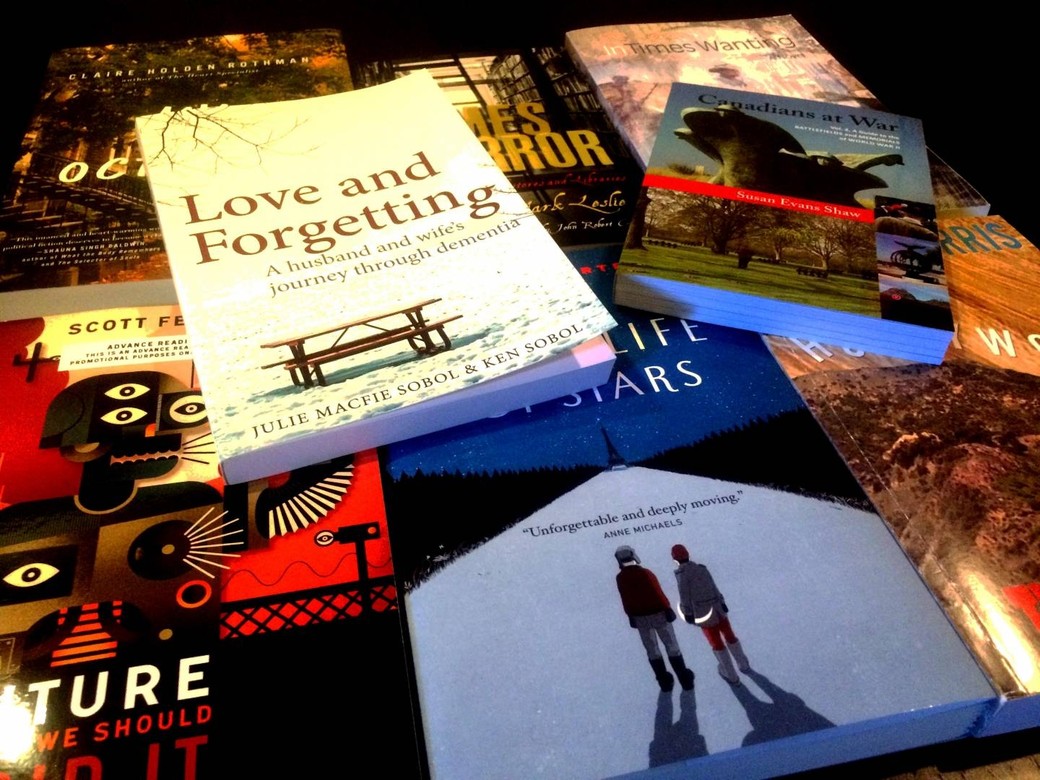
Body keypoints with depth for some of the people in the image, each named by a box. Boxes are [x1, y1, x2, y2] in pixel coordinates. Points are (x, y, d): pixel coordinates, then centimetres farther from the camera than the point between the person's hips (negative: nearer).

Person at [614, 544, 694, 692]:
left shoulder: (620, 578, -7)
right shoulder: (646, 573, -19)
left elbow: (625, 600, 3)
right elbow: (658, 593, -17)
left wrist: (630, 616, 15)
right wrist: (667, 608, -5)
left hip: (640, 618, 3)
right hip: (658, 614, -3)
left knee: (652, 650, 17)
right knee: (672, 646, 10)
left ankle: (664, 682, 22)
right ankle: (685, 680, 15)